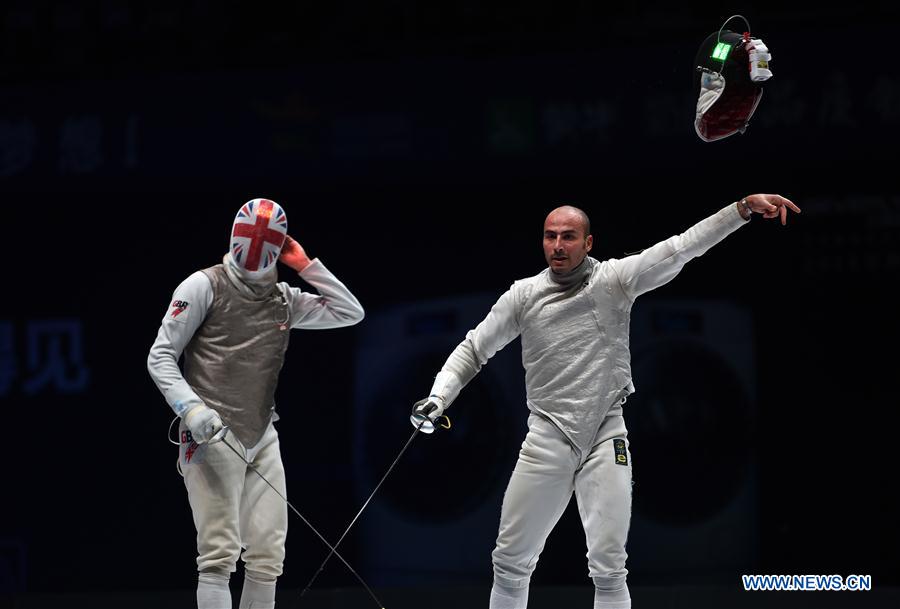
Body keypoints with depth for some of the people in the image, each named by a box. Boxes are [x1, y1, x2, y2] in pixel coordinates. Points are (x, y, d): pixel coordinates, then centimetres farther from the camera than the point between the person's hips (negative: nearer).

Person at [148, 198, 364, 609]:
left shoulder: (285, 299, 12)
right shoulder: (205, 286, -4)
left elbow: (350, 313, 10)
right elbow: (160, 357, -4)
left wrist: (304, 265, 4)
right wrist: (192, 408, -19)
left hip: (262, 438, 6)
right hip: (212, 436, -6)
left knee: (268, 557, 4)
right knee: (220, 554, -14)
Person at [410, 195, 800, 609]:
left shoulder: (614, 278, -3)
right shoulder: (524, 294, 3)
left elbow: (681, 248, -13)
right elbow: (472, 351, 8)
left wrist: (744, 207, -24)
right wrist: (437, 398, -9)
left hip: (605, 440, -2)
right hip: (547, 440, 2)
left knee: (608, 569, -9)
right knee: (510, 560, 6)